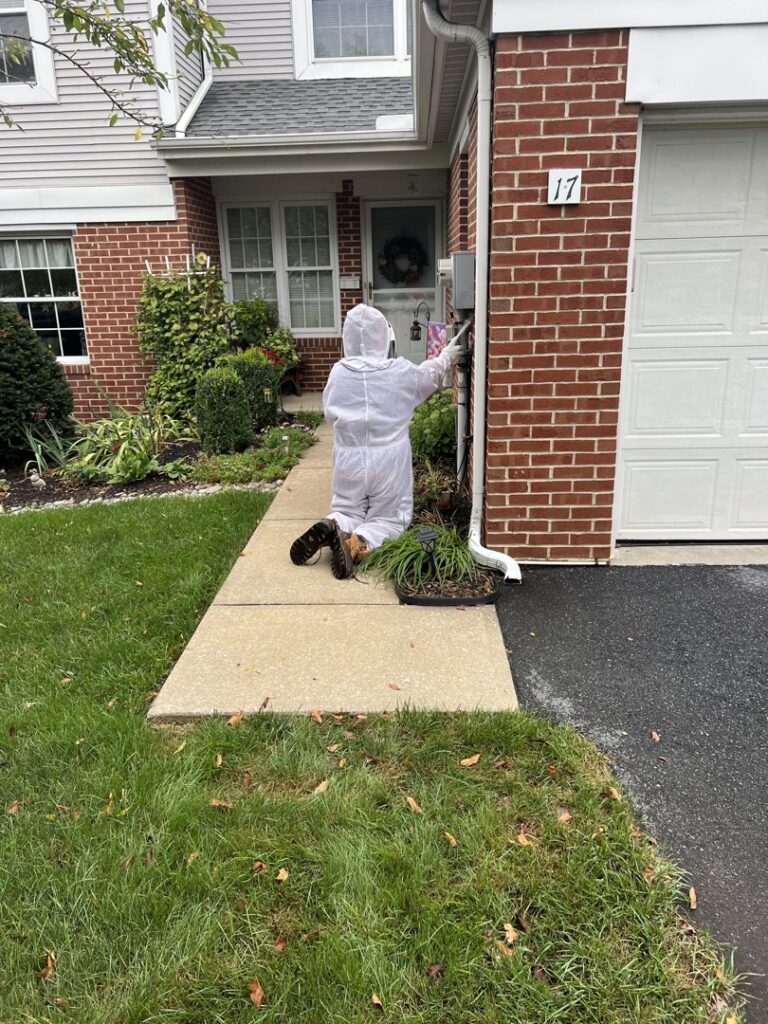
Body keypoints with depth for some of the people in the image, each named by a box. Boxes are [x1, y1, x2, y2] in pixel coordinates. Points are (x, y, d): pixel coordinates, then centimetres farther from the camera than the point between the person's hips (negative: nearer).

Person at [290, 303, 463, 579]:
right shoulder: (401, 372, -6)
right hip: (389, 461, -2)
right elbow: (429, 376, 16)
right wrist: (445, 358, 36)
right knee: (389, 518, 11)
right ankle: (358, 543, -20)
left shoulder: (338, 373, -6)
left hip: (349, 460, 2)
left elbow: (330, 413, 6)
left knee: (347, 512, 20)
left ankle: (330, 528, -14)